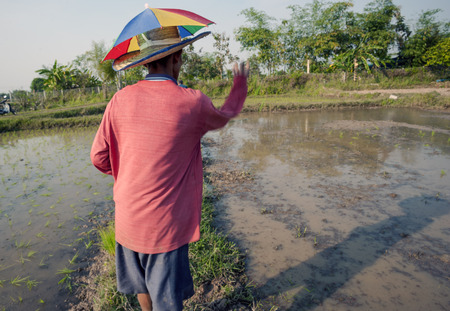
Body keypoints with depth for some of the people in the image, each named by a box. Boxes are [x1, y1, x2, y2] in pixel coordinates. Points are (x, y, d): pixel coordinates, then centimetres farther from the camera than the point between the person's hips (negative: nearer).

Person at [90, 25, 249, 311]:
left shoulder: (121, 100, -6)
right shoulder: (191, 102, -15)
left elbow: (99, 157, -1)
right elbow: (224, 116, 7)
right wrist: (240, 83, 25)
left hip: (127, 218, 5)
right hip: (165, 223, -4)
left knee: (142, 284, 28)